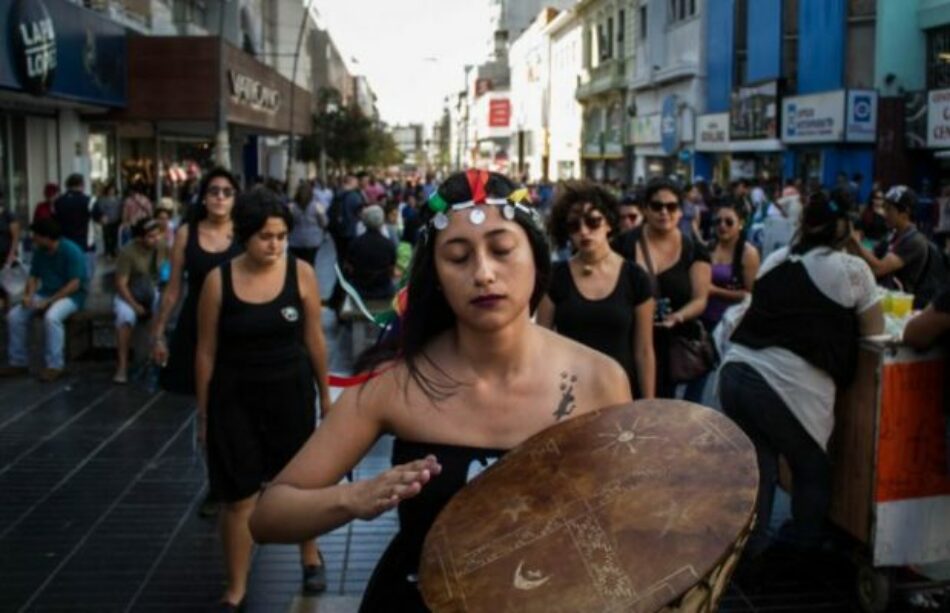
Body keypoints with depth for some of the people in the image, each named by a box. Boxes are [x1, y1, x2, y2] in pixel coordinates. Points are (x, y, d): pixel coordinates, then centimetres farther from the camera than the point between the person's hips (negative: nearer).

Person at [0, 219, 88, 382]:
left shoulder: (71, 251, -18)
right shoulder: (39, 251, 4)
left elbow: (74, 284, -22)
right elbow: (33, 277, 11)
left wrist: (49, 301, -23)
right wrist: (28, 295, -10)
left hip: (71, 296, -7)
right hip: (45, 293, 7)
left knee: (51, 317, -37)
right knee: (14, 315, -10)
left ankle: (55, 366, -27)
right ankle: (19, 362, 2)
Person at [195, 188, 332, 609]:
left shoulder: (301, 273, -9)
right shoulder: (218, 280, -10)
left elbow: (314, 339, 1)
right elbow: (206, 351, -3)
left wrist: (325, 393, 9)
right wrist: (203, 412, 1)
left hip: (291, 391, 1)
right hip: (235, 397, -1)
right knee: (239, 496, 4)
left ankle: (310, 557, 42)